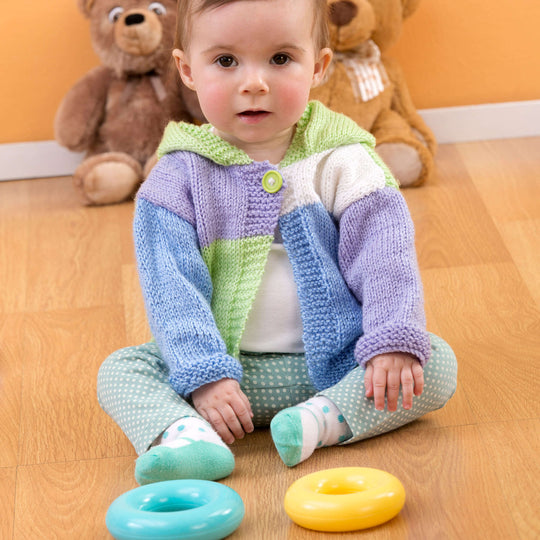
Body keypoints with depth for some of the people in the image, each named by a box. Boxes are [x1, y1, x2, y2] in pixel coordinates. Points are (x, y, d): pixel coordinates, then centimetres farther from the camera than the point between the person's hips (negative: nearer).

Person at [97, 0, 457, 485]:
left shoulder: (341, 162, -3)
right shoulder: (180, 178, -4)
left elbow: (384, 255, -7)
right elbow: (171, 287, -11)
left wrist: (394, 341, -23)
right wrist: (202, 374, -23)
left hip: (332, 363, 0)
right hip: (225, 367, 0)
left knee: (437, 364, -19)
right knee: (120, 369, -17)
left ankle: (325, 417, -33)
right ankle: (183, 433, -42)